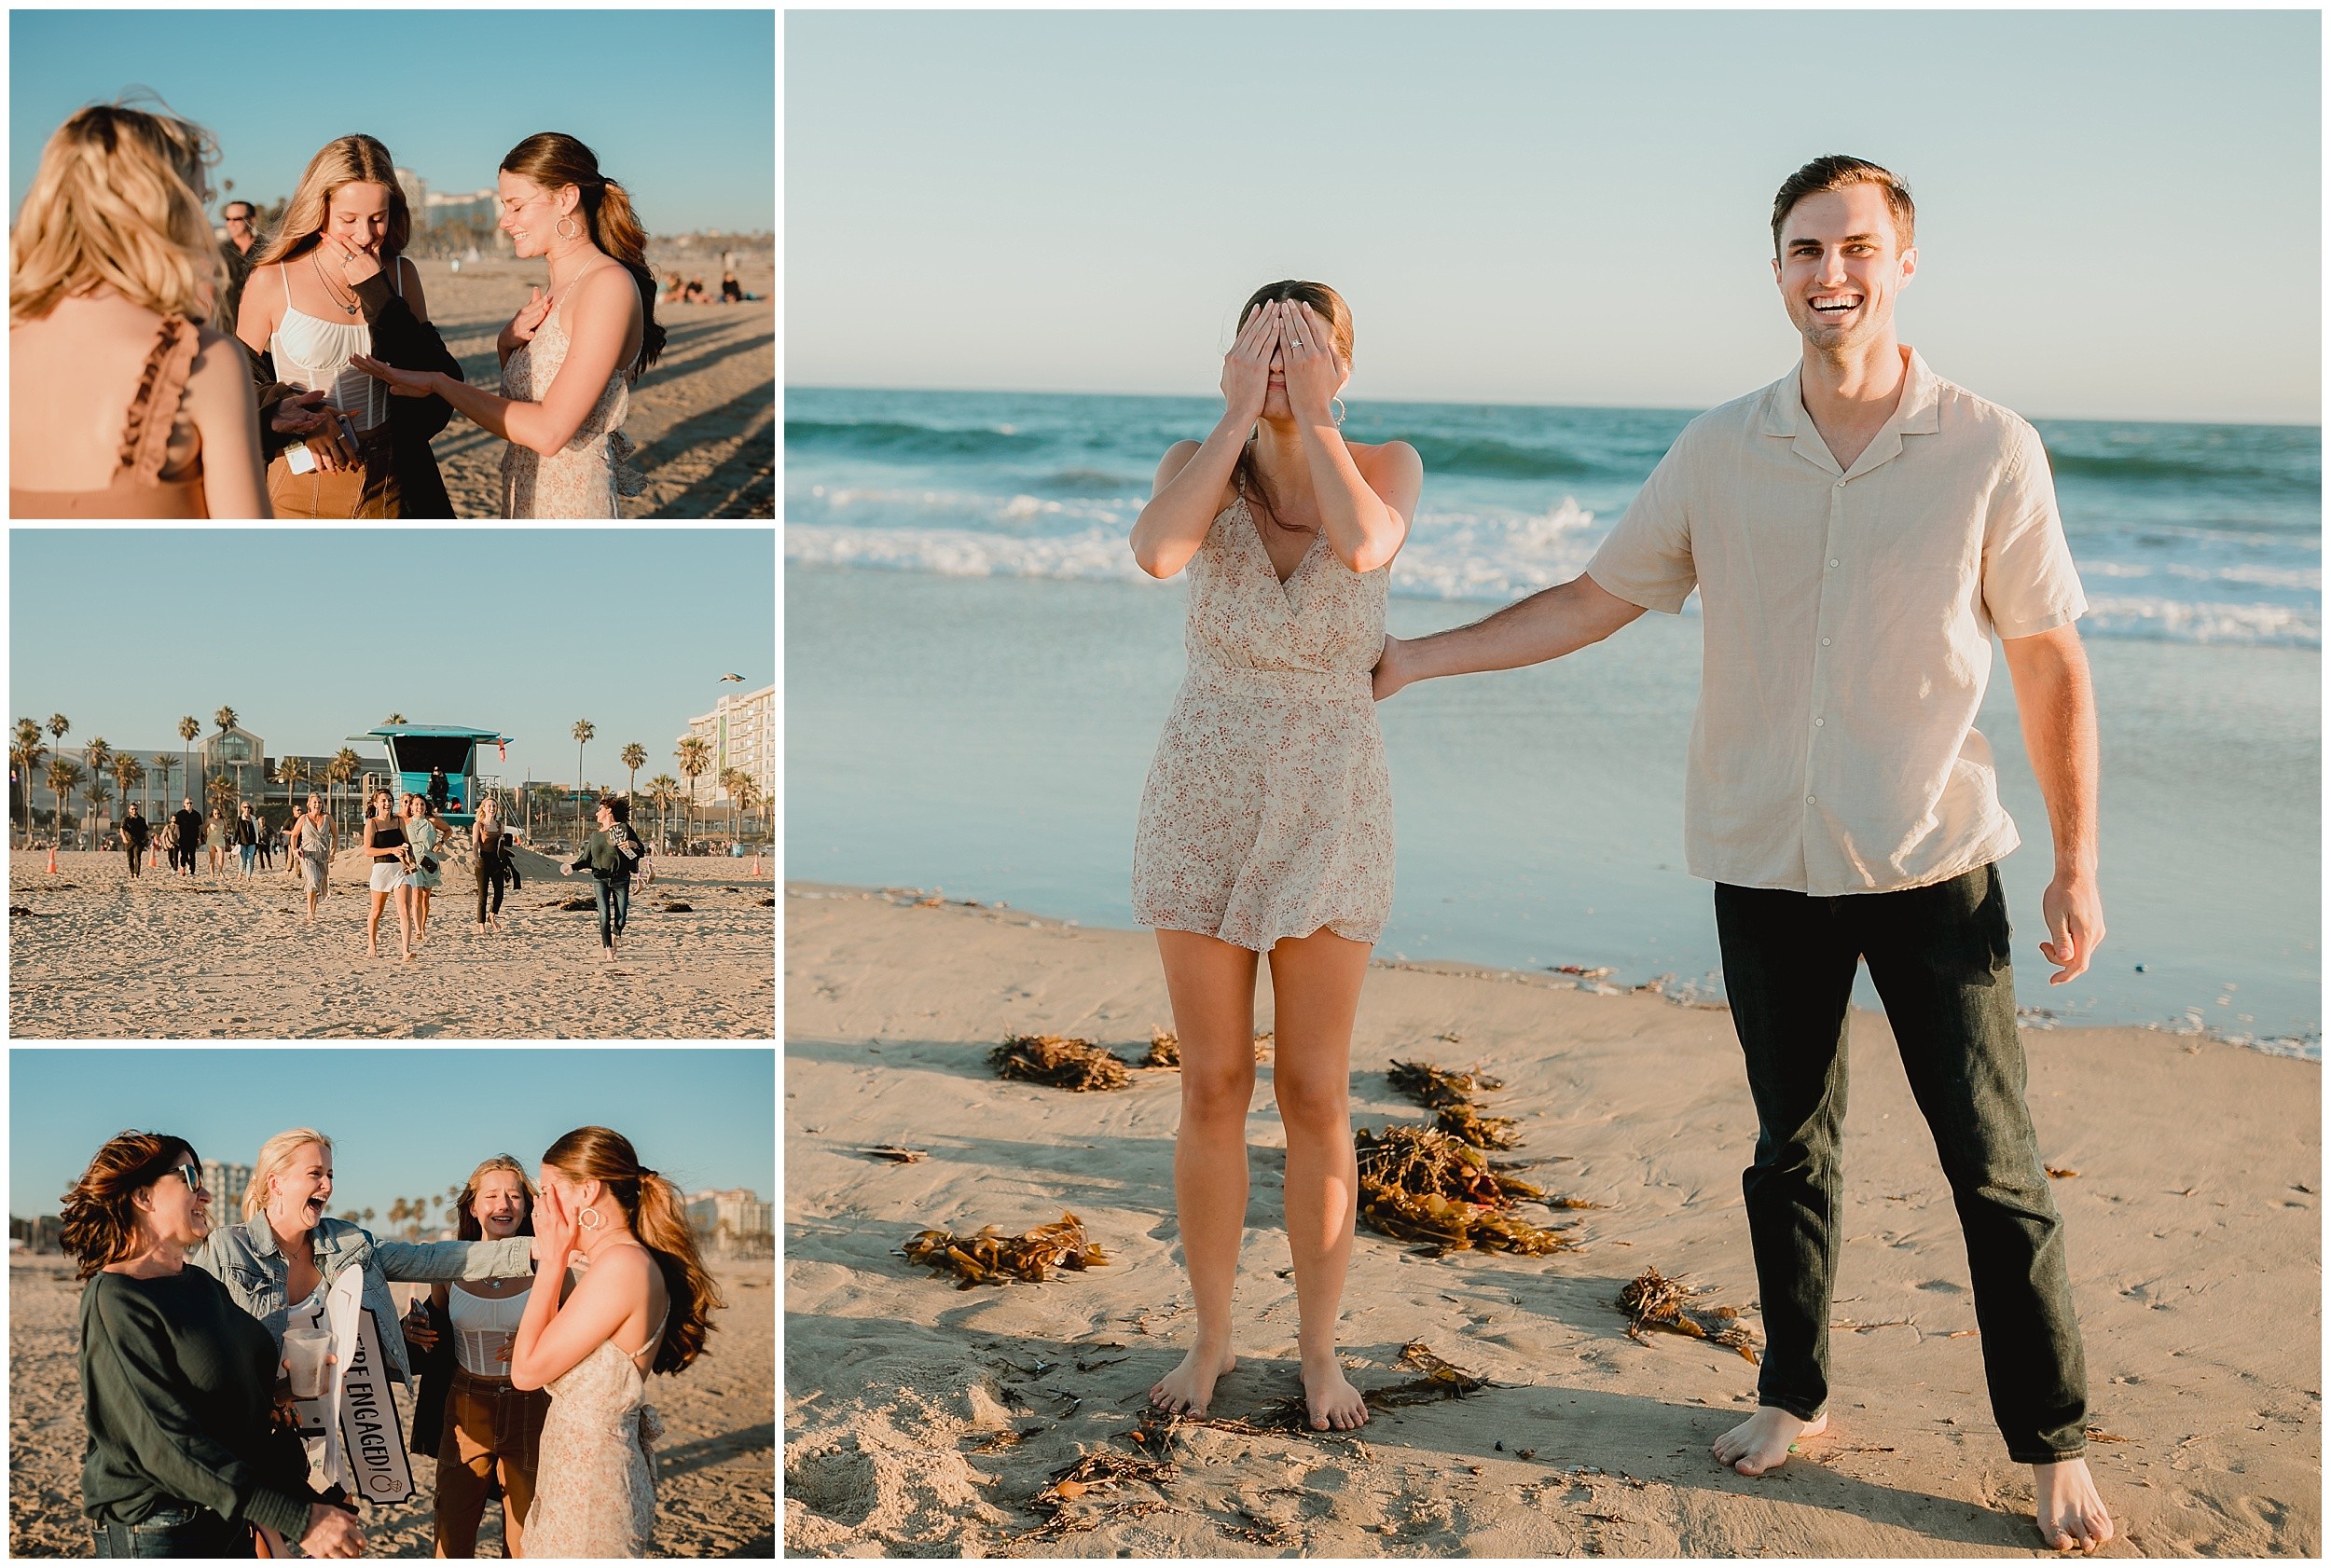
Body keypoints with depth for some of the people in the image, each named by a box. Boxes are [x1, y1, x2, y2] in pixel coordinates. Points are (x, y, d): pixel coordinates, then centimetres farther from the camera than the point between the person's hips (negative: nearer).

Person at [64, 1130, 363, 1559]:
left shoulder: (202, 1284, 10)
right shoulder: (115, 1302, -15)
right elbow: (166, 1444, -23)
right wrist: (298, 1520, -27)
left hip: (234, 1521, 7)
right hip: (157, 1531, -7)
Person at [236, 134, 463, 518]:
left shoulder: (401, 275, 2)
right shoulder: (272, 280, -7)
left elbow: (438, 381, -7)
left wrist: (376, 292, -13)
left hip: (391, 484, 3)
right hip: (302, 484, -3)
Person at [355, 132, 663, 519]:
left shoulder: (609, 284, -16)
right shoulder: (558, 288, 12)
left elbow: (548, 431, -22)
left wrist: (437, 382, -14)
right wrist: (507, 346, 0)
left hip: (571, 511, -8)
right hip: (524, 502, 8)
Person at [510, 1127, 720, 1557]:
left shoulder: (622, 1265, -21)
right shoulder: (621, 1260, 9)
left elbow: (527, 1371, -16)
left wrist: (552, 1261, -11)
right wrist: (558, 1261, 13)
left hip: (589, 1482, -9)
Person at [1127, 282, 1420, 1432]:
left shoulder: (1389, 464, -5)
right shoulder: (1197, 463, -5)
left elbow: (1360, 549, -29)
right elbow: (1156, 553, -28)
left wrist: (1311, 413, -22)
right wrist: (1241, 415, -22)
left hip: (1328, 822, -1)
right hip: (1204, 816, 1)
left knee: (1315, 1097, 4)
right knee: (1213, 1092, 6)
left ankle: (1319, 1350, 22)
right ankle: (1211, 1340, 24)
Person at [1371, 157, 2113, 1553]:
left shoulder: (1989, 452, -6)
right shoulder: (1719, 455, 1)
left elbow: (2050, 665, -1)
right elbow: (1589, 603, 9)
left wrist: (2079, 865, -3)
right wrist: (1415, 658, 6)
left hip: (1933, 868, -2)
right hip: (1765, 864, 2)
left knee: (1997, 1166, 2)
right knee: (1792, 1150, 14)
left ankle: (2052, 1444, 17)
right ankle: (1796, 1394, 31)